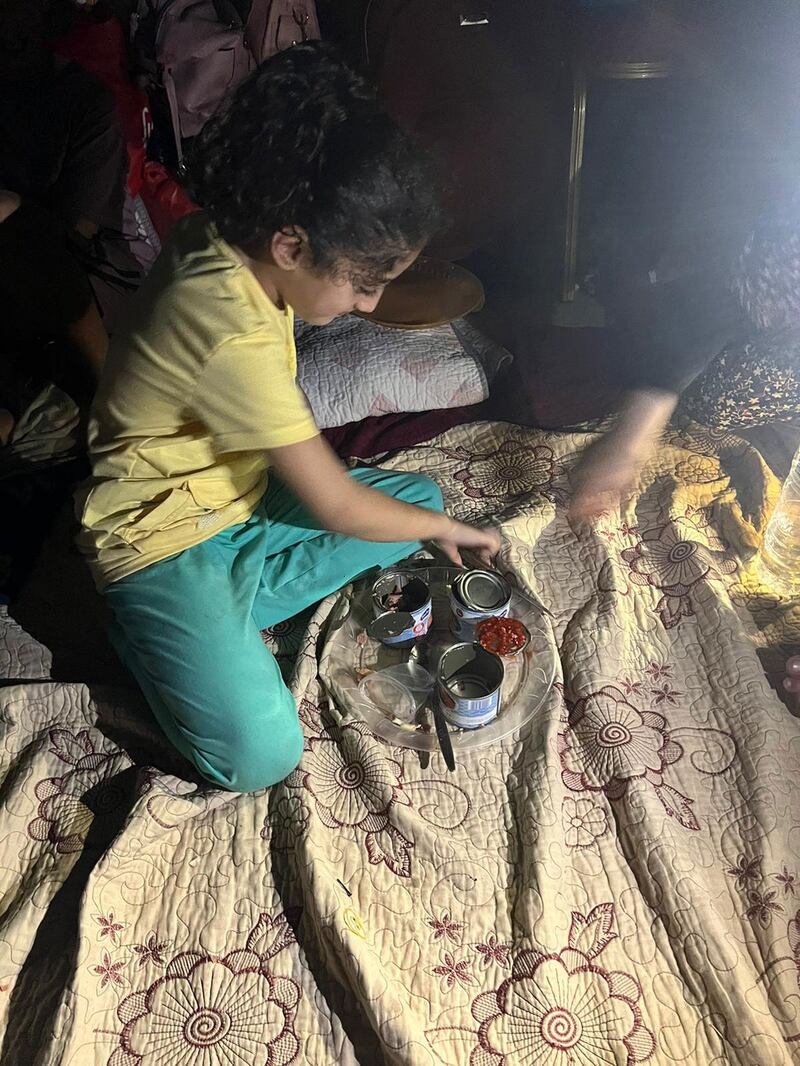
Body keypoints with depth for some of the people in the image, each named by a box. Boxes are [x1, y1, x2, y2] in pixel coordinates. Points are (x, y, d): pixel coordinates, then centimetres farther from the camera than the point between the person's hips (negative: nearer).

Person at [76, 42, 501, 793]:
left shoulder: (224, 239, -7)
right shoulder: (235, 334, -33)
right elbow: (338, 509, -22)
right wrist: (443, 529, -5)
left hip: (242, 498, 9)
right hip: (165, 540, -9)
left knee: (421, 497, 7)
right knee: (260, 755, -22)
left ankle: (227, 610, -1)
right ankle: (146, 629, 4)